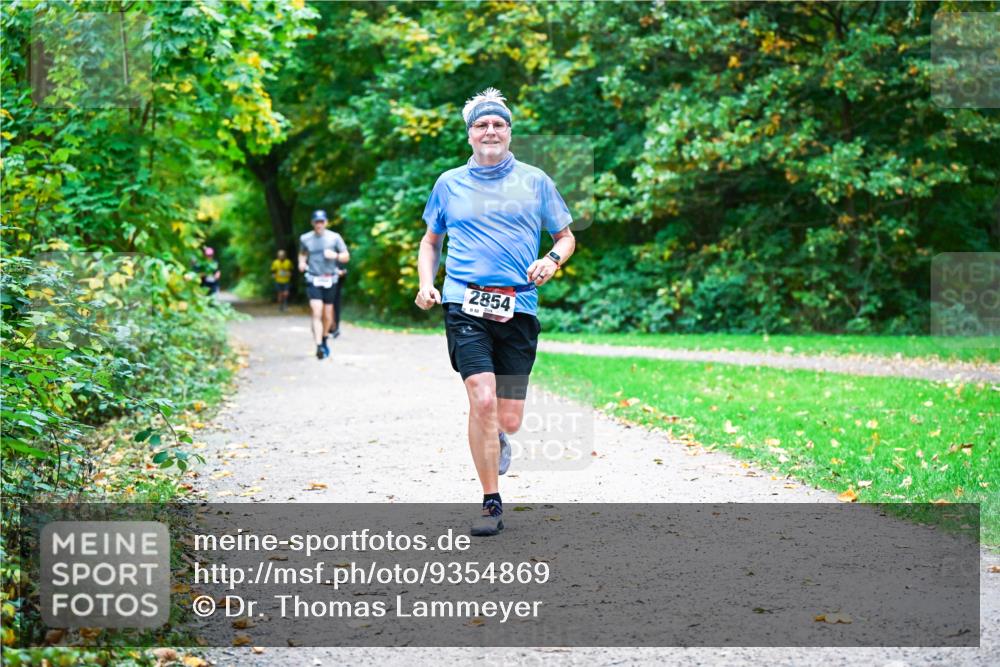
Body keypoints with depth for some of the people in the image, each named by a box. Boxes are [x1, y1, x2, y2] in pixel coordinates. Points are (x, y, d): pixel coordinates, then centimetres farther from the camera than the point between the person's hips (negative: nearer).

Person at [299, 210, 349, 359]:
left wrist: (335, 256, -17)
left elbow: (346, 257, 3)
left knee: (328, 317, 9)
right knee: (317, 314, -17)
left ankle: (324, 339, 37)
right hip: (313, 281, -1)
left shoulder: (334, 237, -1)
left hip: (329, 281, 1)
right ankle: (319, 347, -23)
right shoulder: (305, 239, 2)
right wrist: (301, 262, 0)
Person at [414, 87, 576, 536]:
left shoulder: (535, 181, 11)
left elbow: (566, 236, 18)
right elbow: (431, 241, 24)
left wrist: (553, 260, -4)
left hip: (518, 309, 1)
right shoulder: (449, 184, 12)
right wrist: (425, 282, 7)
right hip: (465, 306, -1)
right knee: (482, 399, -18)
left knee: (509, 420, -1)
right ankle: (491, 504, -6)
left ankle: (496, 439, 38)